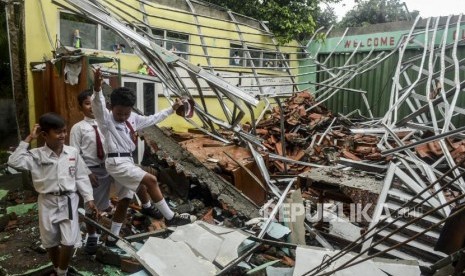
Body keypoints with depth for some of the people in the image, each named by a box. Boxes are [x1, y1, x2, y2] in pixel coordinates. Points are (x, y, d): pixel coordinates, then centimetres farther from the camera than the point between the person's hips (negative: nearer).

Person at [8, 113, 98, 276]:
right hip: (48, 203, 0)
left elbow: (81, 178, 1)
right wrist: (28, 139, -18)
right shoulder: (36, 155, -7)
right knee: (50, 242, 16)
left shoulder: (73, 153, -4)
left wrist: (89, 200, -3)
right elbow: (13, 162, -24)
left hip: (68, 201, 0)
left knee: (69, 242, -3)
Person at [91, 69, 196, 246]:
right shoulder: (106, 119, -7)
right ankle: (170, 217, -8)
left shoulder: (132, 119, 12)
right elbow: (98, 106, -27)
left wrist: (172, 109, 22)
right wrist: (97, 90, -47)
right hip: (117, 163, -8)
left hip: (127, 162, 8)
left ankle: (112, 238, 27)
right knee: (151, 180, -18)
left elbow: (152, 119, 21)